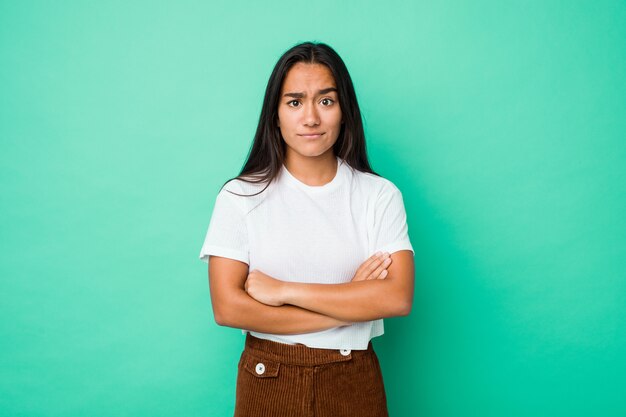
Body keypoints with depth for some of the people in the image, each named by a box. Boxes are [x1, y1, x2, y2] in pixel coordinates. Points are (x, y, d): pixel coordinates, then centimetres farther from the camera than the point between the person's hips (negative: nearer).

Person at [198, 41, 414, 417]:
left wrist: (285, 290, -18)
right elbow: (227, 308, -14)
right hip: (266, 381, 0)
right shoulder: (240, 196, -7)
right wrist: (350, 305, -16)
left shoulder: (380, 195, -5)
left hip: (353, 383, 1)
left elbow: (398, 298, -16)